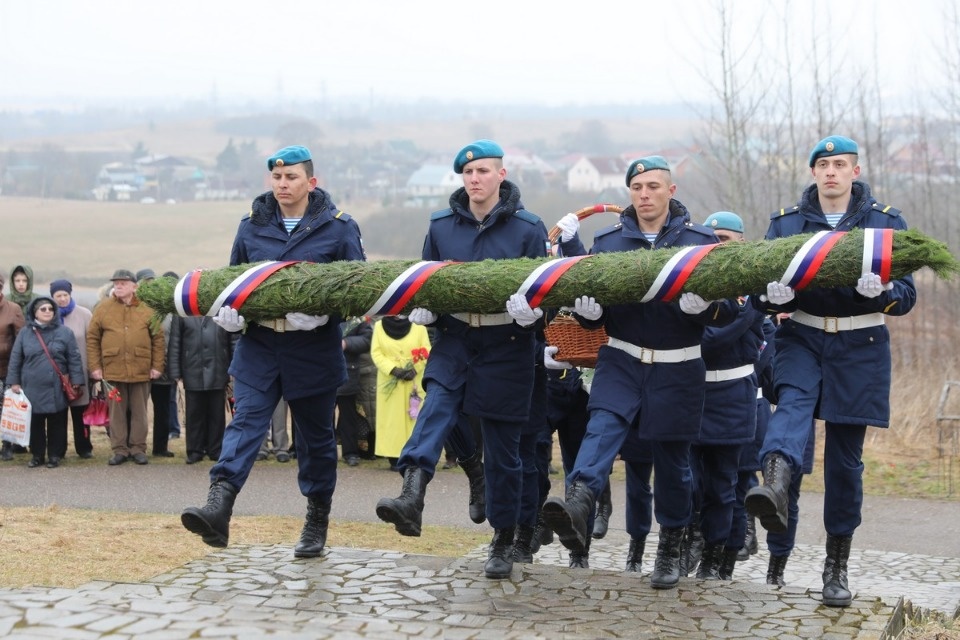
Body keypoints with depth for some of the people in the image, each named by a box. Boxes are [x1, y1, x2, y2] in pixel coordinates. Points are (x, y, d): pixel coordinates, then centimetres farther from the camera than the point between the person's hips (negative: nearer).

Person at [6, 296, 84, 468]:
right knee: (35, 423, 7)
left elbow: (74, 359, 1)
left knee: (57, 423, 3)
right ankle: (37, 455, 19)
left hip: (57, 389, -1)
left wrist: (76, 381, -5)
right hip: (32, 388, 1)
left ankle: (54, 455, 14)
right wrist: (14, 381, 4)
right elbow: (15, 359, 8)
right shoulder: (25, 333, 5)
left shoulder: (64, 332, 1)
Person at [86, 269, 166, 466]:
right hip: (113, 370, 0)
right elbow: (92, 339, 3)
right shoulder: (103, 308, 3)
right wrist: (95, 366, -3)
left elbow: (158, 338, 4)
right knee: (116, 412, 6)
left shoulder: (147, 309, 2)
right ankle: (120, 449, 13)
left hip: (141, 370, 0)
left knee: (139, 412, 7)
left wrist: (157, 366, -1)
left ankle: (138, 448, 15)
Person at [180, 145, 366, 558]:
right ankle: (218, 508, -28)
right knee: (245, 423, -14)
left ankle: (317, 521, 25)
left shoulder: (337, 228, -1)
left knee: (316, 436, 10)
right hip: (259, 346, 2)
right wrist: (228, 312, -3)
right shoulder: (252, 226, 7)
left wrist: (324, 308, -18)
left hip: (314, 351, -2)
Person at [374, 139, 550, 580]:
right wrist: (422, 309, -7)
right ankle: (412, 497, -37)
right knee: (437, 406, -28)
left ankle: (504, 542, 19)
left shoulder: (528, 229, -3)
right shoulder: (441, 226, 5)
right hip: (454, 340, 3)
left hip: (506, 349, -2)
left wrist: (532, 311, -23)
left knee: (502, 448, 5)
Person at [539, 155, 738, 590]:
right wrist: (587, 311, -16)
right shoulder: (608, 241, 6)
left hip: (677, 371, -1)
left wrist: (703, 307, -23)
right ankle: (578, 507, -47)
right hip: (621, 362, 1)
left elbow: (729, 308, -1)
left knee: (672, 459, 8)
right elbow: (594, 317, 8)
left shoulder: (699, 241, 1)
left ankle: (670, 549, 25)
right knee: (602, 428, -25)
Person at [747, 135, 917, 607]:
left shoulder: (886, 222, 4)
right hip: (802, 338, 0)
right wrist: (773, 296, -20)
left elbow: (906, 296, -1)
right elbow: (763, 297, 5)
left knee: (846, 456, 2)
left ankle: (837, 566, 14)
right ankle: (774, 488, -59)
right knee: (793, 404, -31)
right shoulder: (785, 223, 6)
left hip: (860, 347, 0)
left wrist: (880, 290, -25)